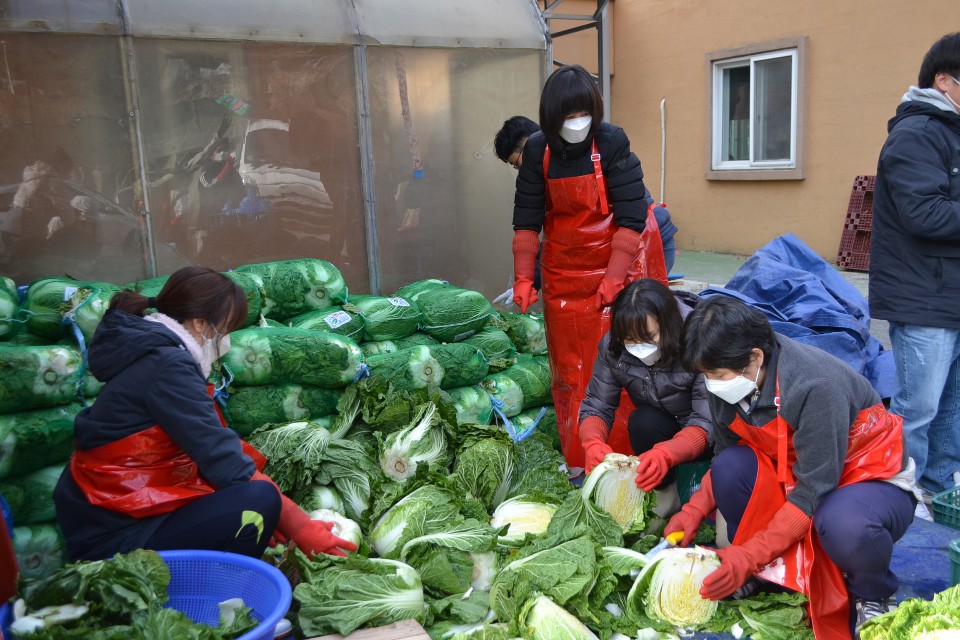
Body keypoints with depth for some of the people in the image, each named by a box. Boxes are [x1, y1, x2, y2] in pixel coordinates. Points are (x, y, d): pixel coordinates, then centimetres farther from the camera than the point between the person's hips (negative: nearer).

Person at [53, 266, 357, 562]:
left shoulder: (150, 355, 11)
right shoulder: (167, 365, -18)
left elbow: (209, 450, 9)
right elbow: (226, 464, -21)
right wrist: (298, 524, -15)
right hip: (115, 539, -10)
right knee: (258, 499, -23)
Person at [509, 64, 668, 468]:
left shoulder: (613, 143, -16)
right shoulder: (538, 150, -6)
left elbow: (631, 218, -18)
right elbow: (526, 218, -3)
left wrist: (613, 280, -23)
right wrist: (523, 278, -9)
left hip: (619, 259, -3)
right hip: (564, 266, 4)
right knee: (570, 364, 8)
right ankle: (578, 459, 21)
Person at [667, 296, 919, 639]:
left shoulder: (817, 386, -33)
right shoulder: (731, 381, -14)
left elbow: (813, 493, -30)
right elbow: (723, 457, 0)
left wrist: (748, 555, -32)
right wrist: (693, 511, -16)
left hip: (874, 479, -5)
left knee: (844, 527, -39)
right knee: (730, 467, -24)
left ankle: (873, 597, -3)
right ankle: (757, 571, 0)